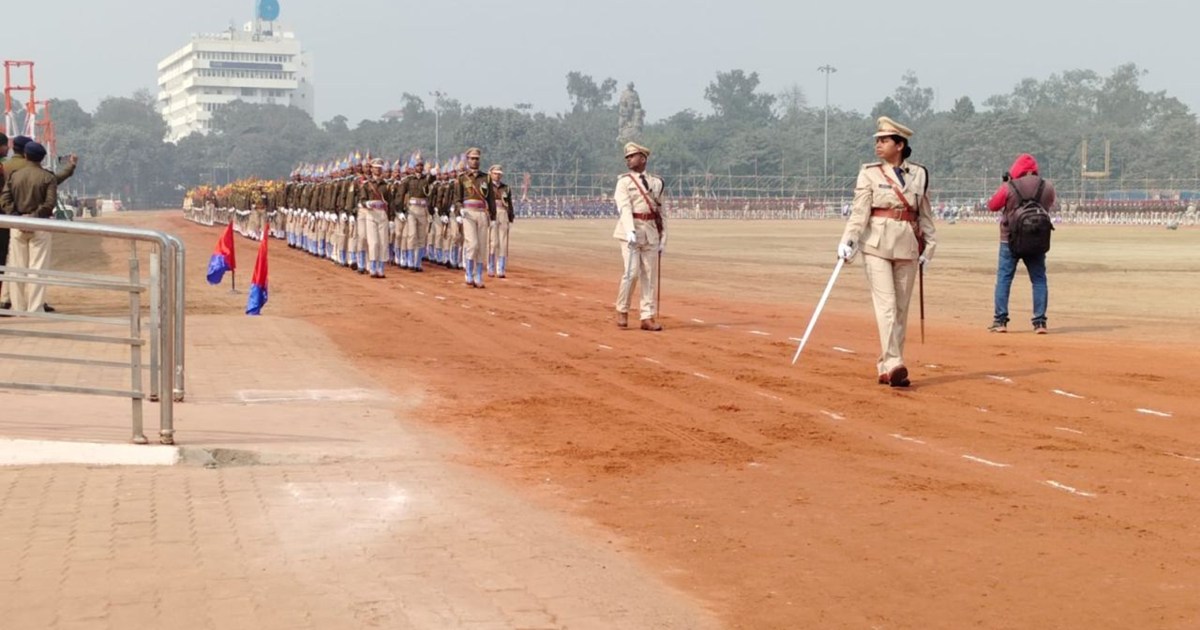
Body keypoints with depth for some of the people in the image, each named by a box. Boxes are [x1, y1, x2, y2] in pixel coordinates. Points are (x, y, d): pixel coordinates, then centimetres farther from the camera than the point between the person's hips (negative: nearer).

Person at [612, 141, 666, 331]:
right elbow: (624, 207, -11)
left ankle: (648, 317, 6)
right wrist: (630, 231, -26)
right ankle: (622, 311, 7)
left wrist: (662, 237, 9)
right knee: (632, 272, -12)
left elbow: (660, 211, 15)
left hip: (651, 232, 4)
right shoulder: (624, 181, 2)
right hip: (631, 231, -4)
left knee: (650, 275, 2)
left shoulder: (657, 182, 13)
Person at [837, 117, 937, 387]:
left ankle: (886, 367, 12)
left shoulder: (918, 174, 9)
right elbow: (859, 210, -7)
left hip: (908, 245, 3)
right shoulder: (869, 173, 1)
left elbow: (924, 214, 13)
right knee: (886, 304, -13)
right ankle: (893, 364, -20)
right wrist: (848, 240, -18)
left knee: (901, 308, 5)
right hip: (877, 244, -3)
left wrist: (928, 246, 9)